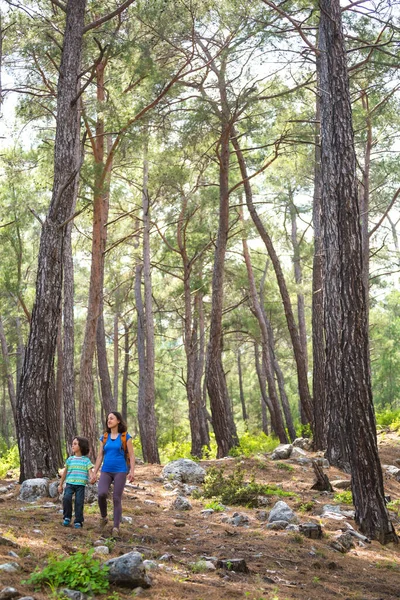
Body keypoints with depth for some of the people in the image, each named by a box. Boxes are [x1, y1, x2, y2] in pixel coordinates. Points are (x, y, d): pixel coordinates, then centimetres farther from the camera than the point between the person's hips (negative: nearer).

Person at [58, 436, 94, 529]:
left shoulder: (86, 460, 3)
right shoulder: (70, 459, 10)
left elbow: (90, 471, -6)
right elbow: (65, 472, 17)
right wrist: (60, 485, 19)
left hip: (80, 484, -2)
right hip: (69, 483, 2)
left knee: (79, 502, -3)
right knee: (66, 498, -17)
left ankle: (78, 521, 10)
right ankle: (67, 517, 3)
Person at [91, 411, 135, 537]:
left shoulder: (126, 437, -1)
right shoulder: (104, 438, 10)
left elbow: (131, 455, -3)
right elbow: (100, 457, 12)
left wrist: (132, 472, -13)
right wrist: (94, 473, 7)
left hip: (120, 471, -3)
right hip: (106, 471, 3)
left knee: (117, 499, -6)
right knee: (102, 494, -19)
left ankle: (116, 528, 1)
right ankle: (103, 517, 7)